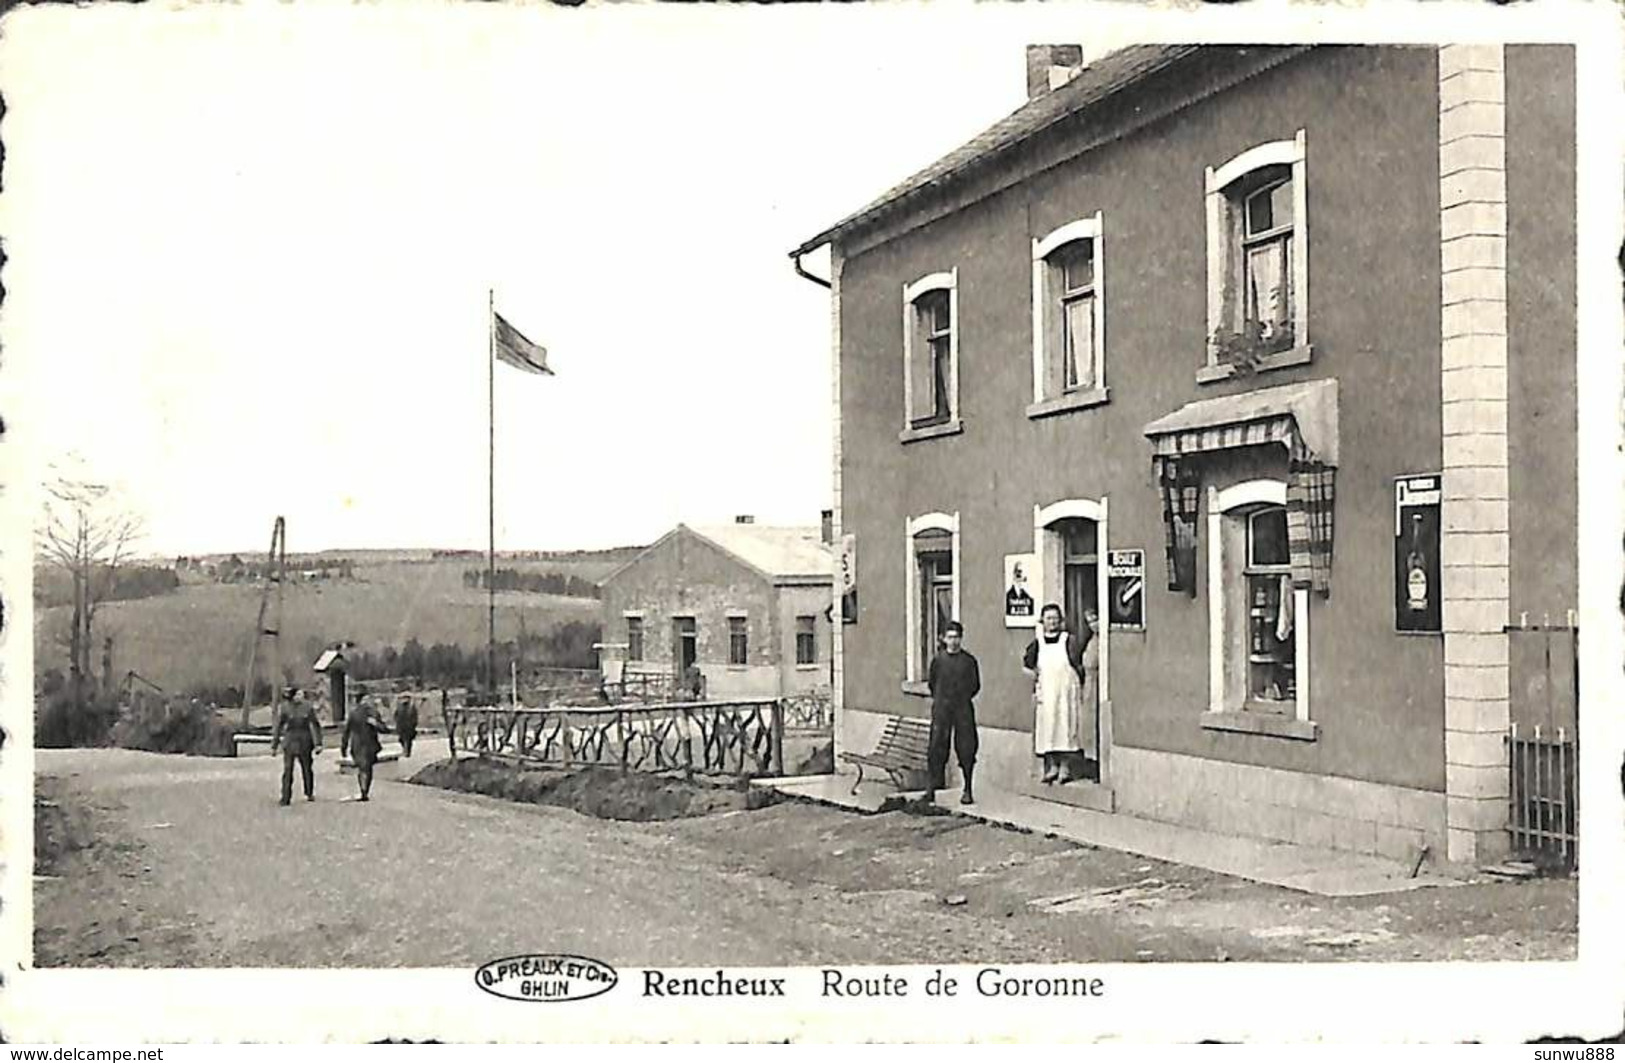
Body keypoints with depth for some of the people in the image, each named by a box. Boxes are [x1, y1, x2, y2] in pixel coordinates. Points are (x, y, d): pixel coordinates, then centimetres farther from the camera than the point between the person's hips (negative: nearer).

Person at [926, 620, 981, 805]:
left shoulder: (969, 661, 0)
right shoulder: (938, 660, 2)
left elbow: (975, 685, 8)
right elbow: (931, 682, 13)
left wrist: (962, 698, 6)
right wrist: (939, 699, 9)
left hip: (963, 709, 0)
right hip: (941, 709, 0)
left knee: (966, 748, 1)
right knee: (936, 747, -2)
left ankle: (968, 790, 9)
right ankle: (933, 786, 5)